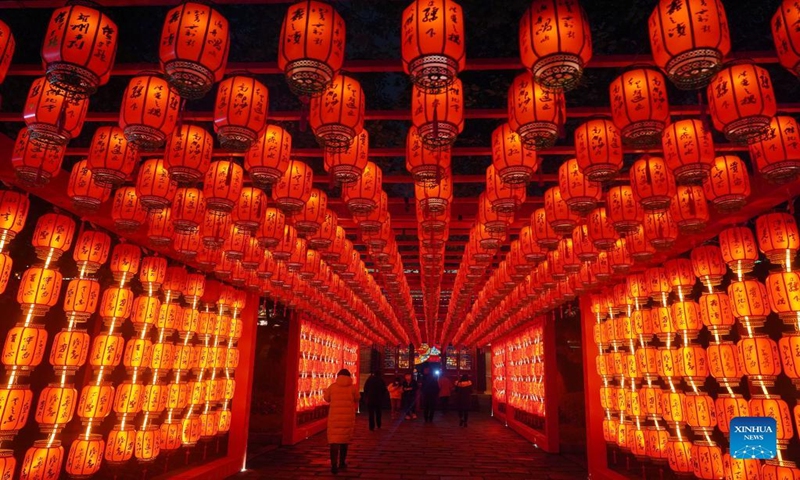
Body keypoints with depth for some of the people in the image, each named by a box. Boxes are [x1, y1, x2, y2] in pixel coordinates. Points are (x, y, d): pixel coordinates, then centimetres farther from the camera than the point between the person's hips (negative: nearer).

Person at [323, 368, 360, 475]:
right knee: (344, 439, 17)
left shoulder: (332, 386, 0)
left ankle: (334, 465, -15)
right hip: (348, 417, 1)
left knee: (334, 440, -3)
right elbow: (356, 400, 8)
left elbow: (327, 398, 15)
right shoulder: (353, 387, -1)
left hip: (335, 417, -1)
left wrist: (325, 392, 36)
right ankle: (342, 463, 28)